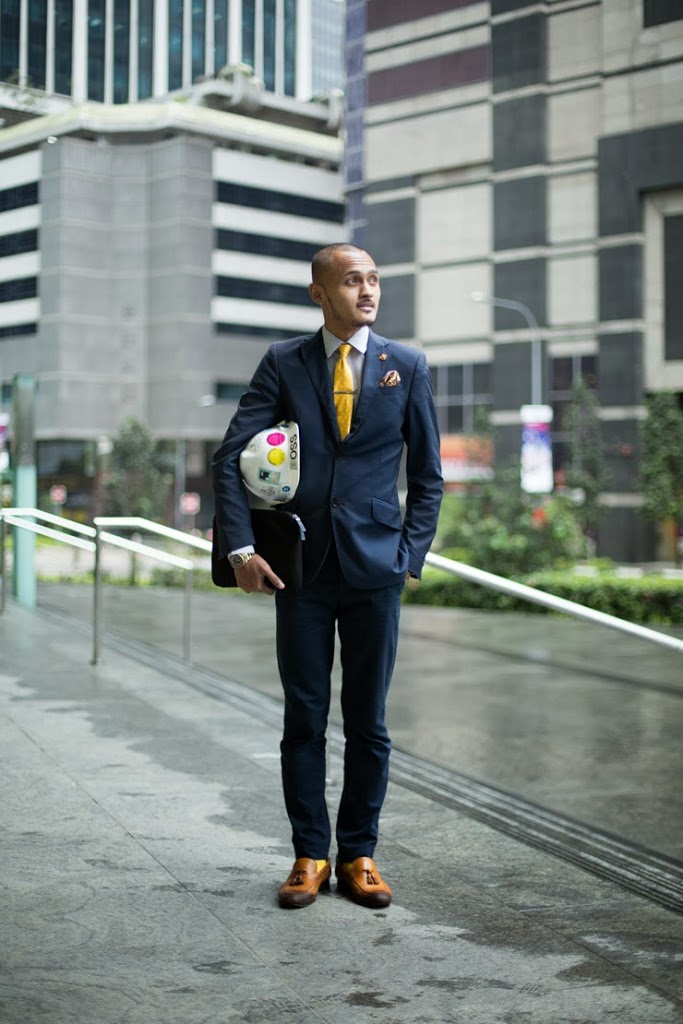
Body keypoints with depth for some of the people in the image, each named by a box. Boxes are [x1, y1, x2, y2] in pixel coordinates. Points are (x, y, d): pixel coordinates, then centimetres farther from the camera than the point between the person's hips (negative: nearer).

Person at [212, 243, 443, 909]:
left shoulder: (407, 367, 5)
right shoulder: (283, 363, 4)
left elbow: (427, 474, 9)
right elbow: (230, 458, 0)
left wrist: (411, 554, -1)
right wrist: (240, 548, -9)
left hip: (375, 567, 0)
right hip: (301, 567, 0)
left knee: (367, 723, 6)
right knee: (303, 719, 5)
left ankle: (358, 855, 18)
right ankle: (310, 855, 17)